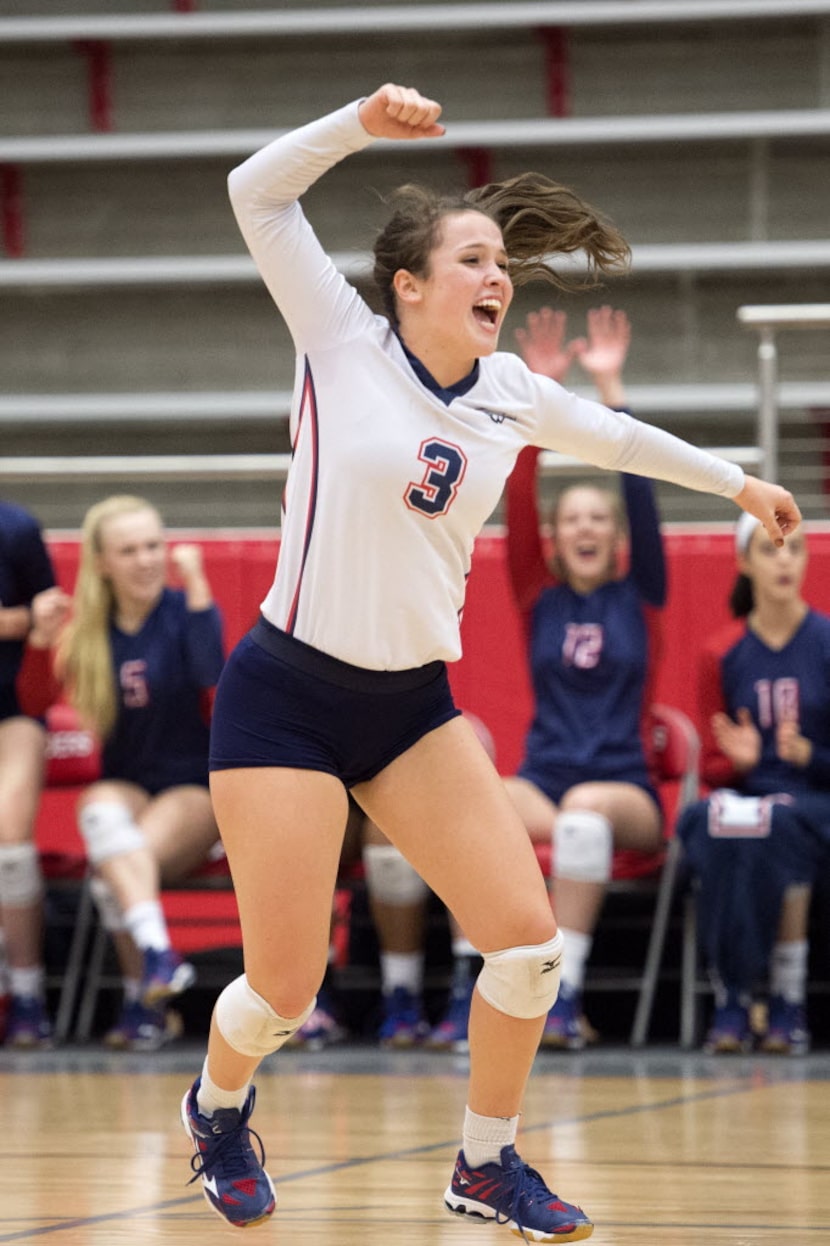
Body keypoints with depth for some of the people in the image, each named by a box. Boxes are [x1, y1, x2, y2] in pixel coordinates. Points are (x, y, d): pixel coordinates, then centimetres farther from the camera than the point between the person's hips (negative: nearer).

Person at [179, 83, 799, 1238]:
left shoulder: (512, 395, 5)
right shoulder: (343, 343, -9)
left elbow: (613, 434, 26)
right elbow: (257, 191, -14)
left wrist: (735, 480, 35)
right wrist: (363, 121, -27)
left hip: (414, 703, 5)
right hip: (288, 696, -5)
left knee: (528, 941, -4)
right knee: (285, 985, -4)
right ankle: (219, 1106, 31)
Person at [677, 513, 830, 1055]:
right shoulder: (722, 654, 9)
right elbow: (712, 767, 14)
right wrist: (738, 761, -9)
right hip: (743, 795, 2)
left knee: (776, 828, -39)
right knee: (713, 826, -36)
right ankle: (730, 1003, -30)